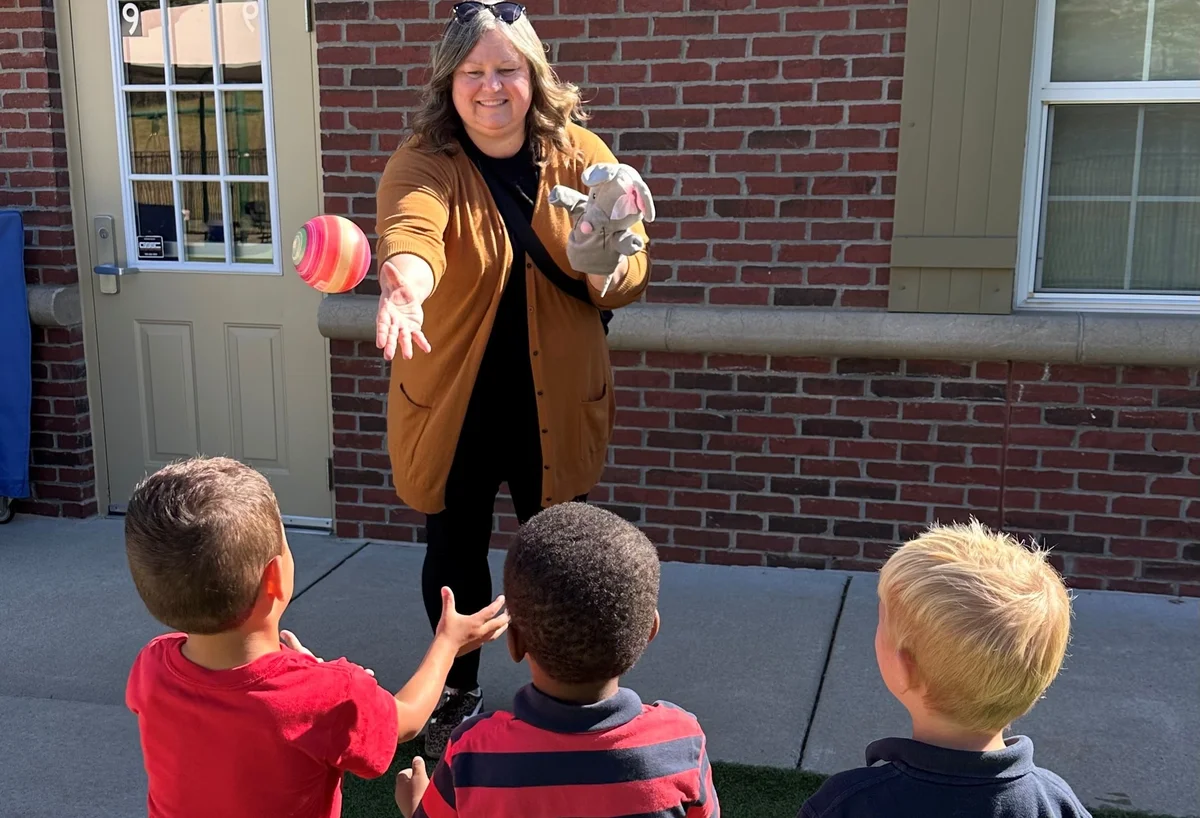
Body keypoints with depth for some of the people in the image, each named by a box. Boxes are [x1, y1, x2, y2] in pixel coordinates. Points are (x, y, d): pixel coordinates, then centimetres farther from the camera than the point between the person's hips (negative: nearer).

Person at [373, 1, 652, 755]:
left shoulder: (582, 156, -5)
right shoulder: (424, 161, -13)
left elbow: (632, 277, -4)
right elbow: (410, 229, -36)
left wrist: (604, 267, -28)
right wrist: (404, 282, -59)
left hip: (554, 401, 1)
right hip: (452, 400, -1)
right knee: (454, 550, 12)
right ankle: (459, 693, 37)